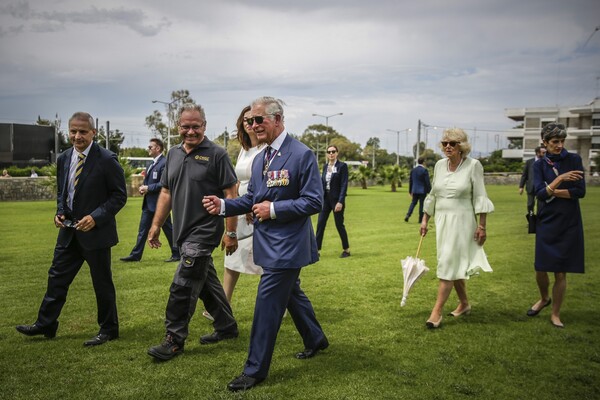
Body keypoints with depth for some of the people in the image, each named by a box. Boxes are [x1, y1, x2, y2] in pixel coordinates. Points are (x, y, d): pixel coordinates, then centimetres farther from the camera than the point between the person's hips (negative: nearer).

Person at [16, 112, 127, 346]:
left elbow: (119, 195, -11)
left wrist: (96, 217, -21)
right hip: (69, 230, 6)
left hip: (95, 231, -6)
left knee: (102, 283, 6)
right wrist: (60, 212, 0)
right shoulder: (63, 159, 6)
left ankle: (108, 330, 22)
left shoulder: (106, 160, -14)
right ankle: (45, 324, 29)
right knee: (57, 278, 14)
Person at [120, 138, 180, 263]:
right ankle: (136, 255, 17)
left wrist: (148, 188, -18)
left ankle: (176, 254, 12)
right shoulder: (153, 164, 15)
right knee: (142, 230, 11)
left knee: (168, 229, 2)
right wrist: (143, 186, 1)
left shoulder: (164, 163, -15)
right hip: (149, 203, 9)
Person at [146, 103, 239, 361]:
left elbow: (230, 194, -11)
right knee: (206, 282, 17)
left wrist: (231, 232, -14)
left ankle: (174, 340, 7)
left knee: (183, 287, -6)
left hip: (204, 231, -7)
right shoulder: (173, 154, 11)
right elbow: (166, 193, 15)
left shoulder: (216, 154, -9)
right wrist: (156, 225, 10)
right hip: (183, 231, 7)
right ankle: (226, 327, 32)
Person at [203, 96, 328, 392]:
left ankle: (255, 370, 9)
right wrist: (223, 205, -4)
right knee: (291, 292, 22)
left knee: (267, 303, -4)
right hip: (269, 243, 8)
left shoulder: (302, 155, -15)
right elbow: (252, 199, 13)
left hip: (287, 245, -8)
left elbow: (314, 202, -17)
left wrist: (274, 209, -22)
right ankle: (315, 339, 44)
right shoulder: (259, 158, 9)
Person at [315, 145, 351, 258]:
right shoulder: (325, 166, 10)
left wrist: (340, 202, -19)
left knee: (339, 225, 2)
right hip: (325, 198, 5)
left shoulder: (342, 166, -7)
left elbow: (344, 185, -12)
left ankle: (346, 250, 18)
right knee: (320, 224, 2)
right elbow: (322, 182, 13)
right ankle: (316, 250, 7)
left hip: (336, 199, -5)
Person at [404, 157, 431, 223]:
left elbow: (410, 181, 11)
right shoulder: (424, 170, -12)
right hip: (422, 190, -4)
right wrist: (429, 190, -3)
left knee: (413, 203, 14)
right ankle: (420, 219, 7)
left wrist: (410, 191, 19)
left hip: (415, 190, 4)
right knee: (422, 204, 3)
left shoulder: (413, 170, 5)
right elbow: (427, 181, -12)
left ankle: (408, 215, -4)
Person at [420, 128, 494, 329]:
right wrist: (425, 219, 13)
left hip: (461, 221, -6)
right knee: (455, 265, 14)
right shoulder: (440, 165, 6)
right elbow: (433, 195, 14)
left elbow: (480, 197, -8)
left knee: (448, 264, -8)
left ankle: (437, 312, -5)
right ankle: (464, 304, 31)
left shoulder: (473, 165, -9)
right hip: (442, 220, 6)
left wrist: (482, 226, -11)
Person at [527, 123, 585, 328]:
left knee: (561, 272, 2)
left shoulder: (574, 160, -1)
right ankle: (544, 298, 35)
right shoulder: (540, 165, 2)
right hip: (547, 222, 1)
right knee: (541, 269, 3)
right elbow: (540, 193, -12)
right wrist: (560, 179, -23)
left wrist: (552, 192, -10)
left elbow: (580, 191, -9)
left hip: (569, 223, -1)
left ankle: (555, 314, 18)